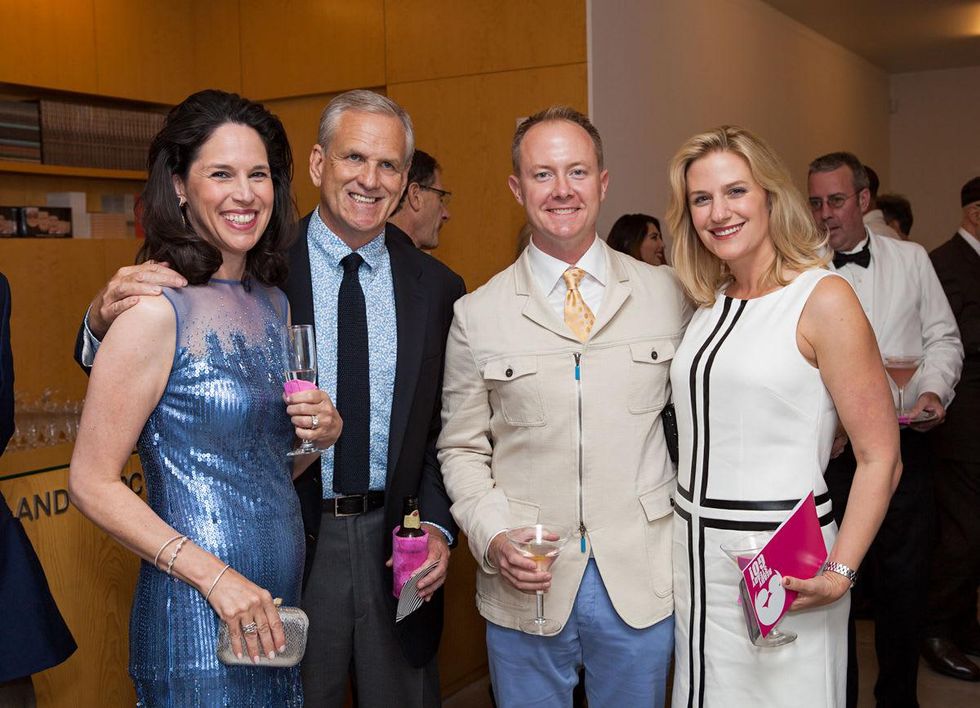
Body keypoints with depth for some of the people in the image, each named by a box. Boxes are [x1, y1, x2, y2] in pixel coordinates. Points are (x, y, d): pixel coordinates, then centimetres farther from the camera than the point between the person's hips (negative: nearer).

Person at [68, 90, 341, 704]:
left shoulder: (275, 303, 7)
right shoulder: (156, 311, -15)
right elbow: (92, 484, -14)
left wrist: (322, 433, -4)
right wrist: (215, 576, -20)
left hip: (283, 597, 7)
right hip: (197, 613, -7)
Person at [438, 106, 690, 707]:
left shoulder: (668, 295, 1)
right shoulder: (477, 315, -2)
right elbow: (461, 448, 4)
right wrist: (493, 537, -11)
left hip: (640, 580, 1)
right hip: (524, 584, 0)